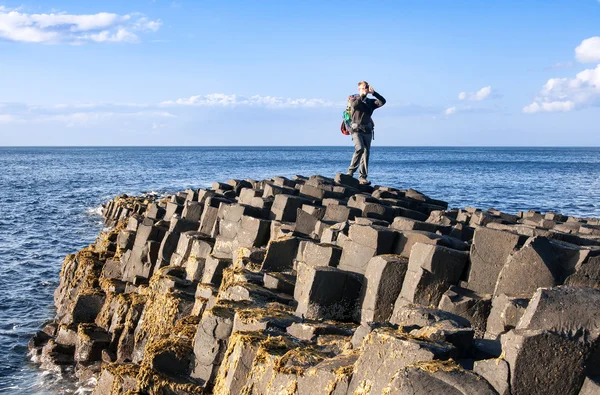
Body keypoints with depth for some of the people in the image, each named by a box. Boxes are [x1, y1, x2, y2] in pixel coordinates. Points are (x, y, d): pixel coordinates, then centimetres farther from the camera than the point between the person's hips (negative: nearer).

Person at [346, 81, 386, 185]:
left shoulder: (370, 102, 14)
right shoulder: (353, 98, 7)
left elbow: (382, 101, -3)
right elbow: (354, 105, -17)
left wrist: (373, 93, -10)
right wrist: (362, 96, -20)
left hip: (367, 130, 4)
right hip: (356, 129, -4)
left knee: (366, 152, 0)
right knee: (360, 149, -23)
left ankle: (362, 177, 3)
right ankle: (350, 171, -15)